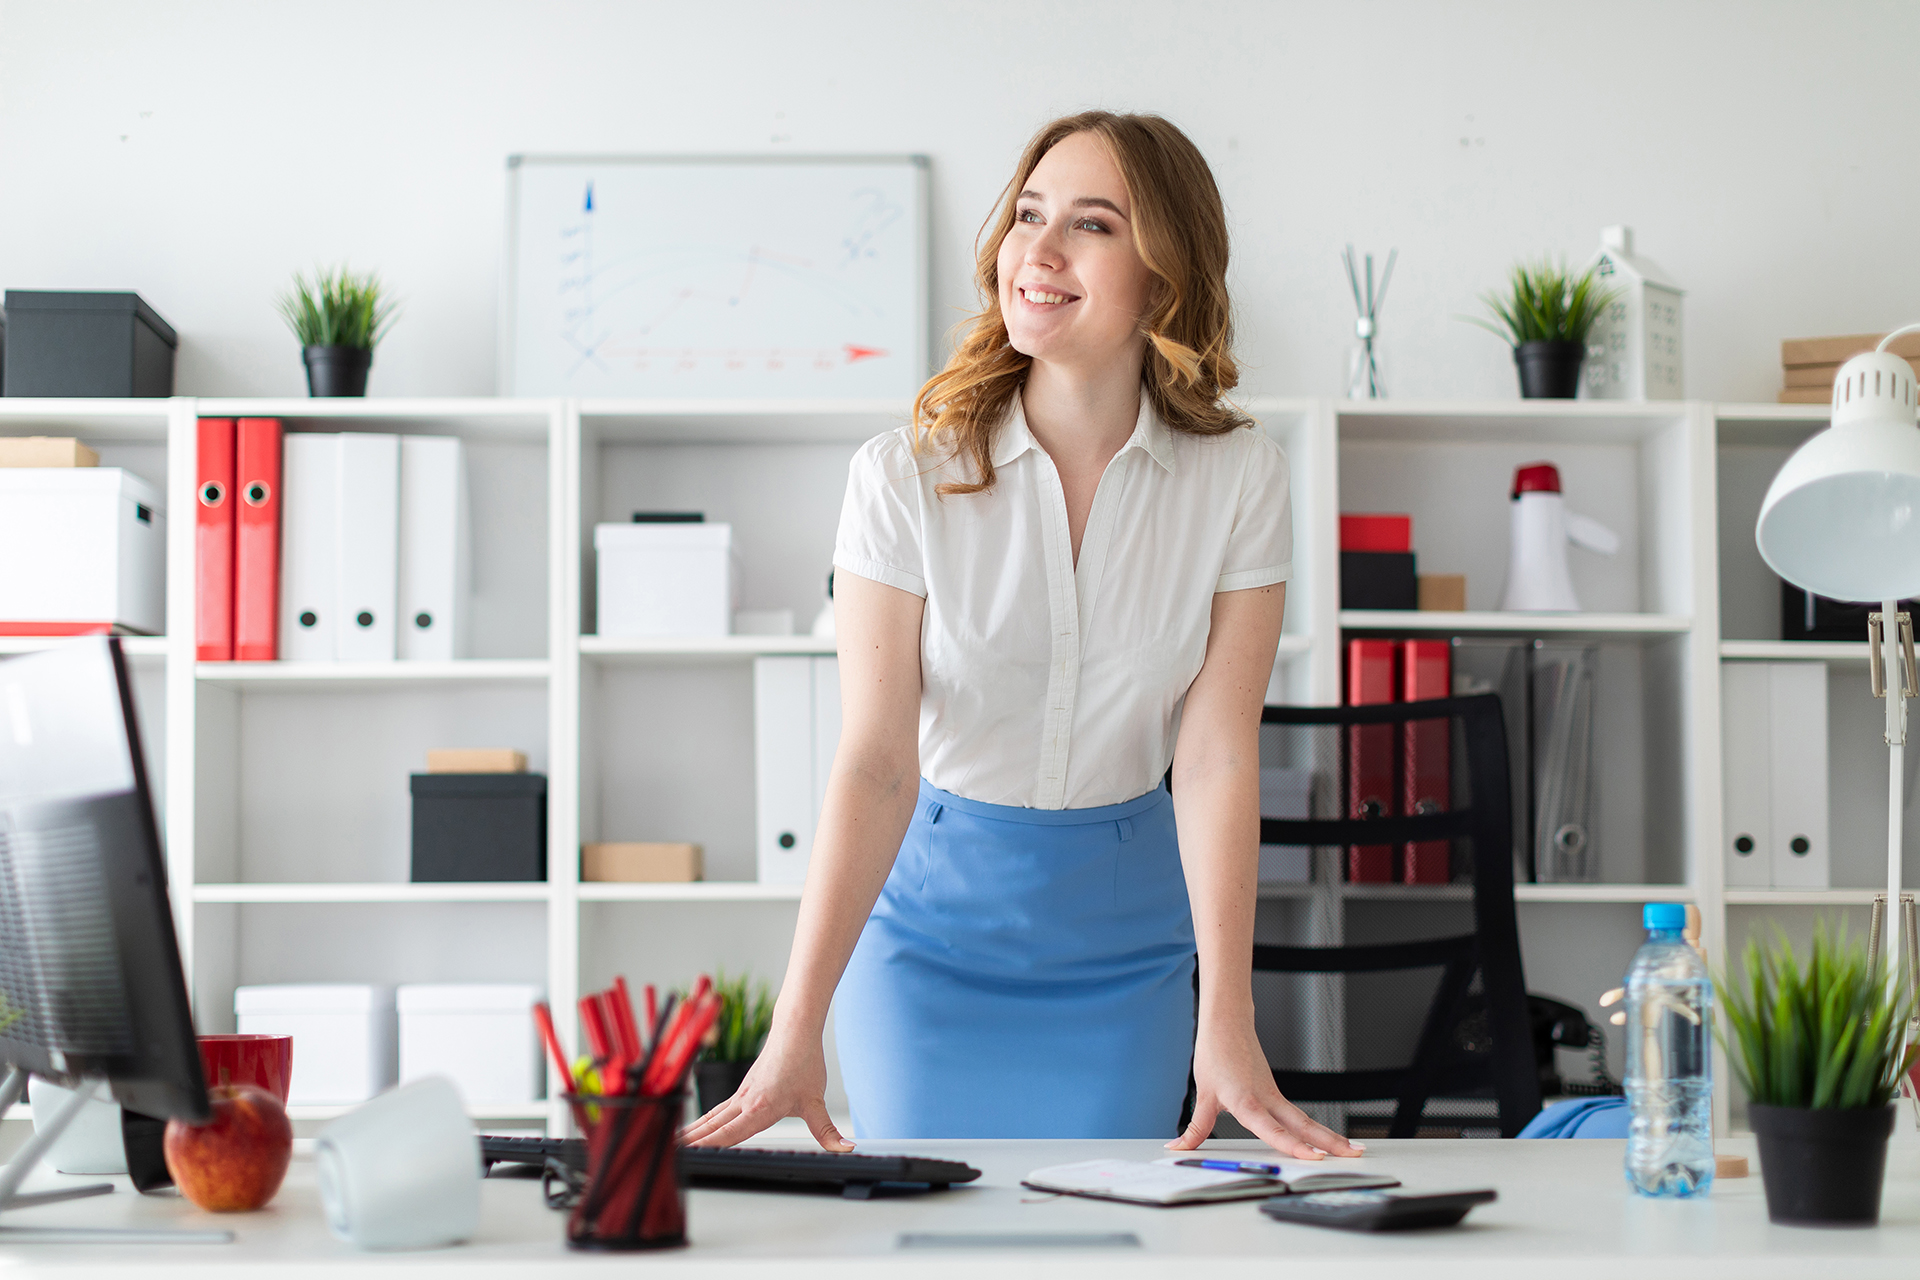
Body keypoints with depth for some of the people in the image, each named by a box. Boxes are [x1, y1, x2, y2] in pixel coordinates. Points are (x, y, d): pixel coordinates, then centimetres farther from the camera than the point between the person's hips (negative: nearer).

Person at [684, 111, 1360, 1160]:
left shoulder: (1237, 478, -11)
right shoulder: (904, 476, -16)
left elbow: (1216, 757, -13)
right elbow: (875, 761, -21)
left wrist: (1226, 1028, -21)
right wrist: (796, 1032, -29)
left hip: (1125, 925, 1)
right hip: (933, 912, -1)